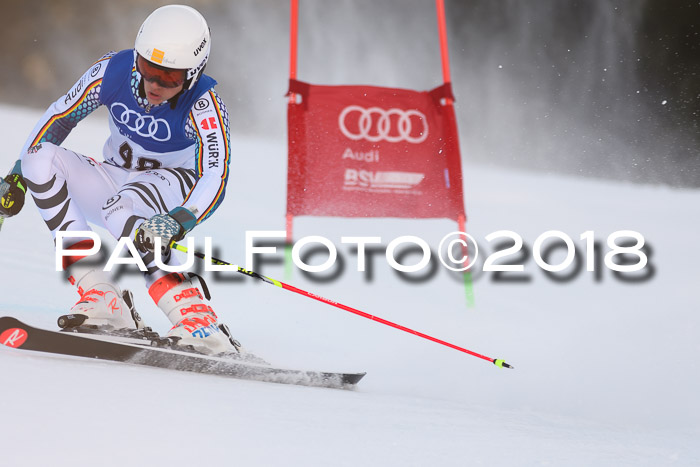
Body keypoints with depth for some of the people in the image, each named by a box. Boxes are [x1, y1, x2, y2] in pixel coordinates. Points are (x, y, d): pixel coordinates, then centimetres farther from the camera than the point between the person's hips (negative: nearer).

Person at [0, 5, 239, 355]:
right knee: (41, 157, -23)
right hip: (115, 179, 5)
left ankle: (196, 321, -39)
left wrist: (176, 223, -52)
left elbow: (214, 181, -34)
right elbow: (60, 116, 1)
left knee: (119, 207, -38)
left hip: (173, 188, -5)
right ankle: (102, 297, -31)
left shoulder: (203, 105, -25)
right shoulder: (113, 71, -15)